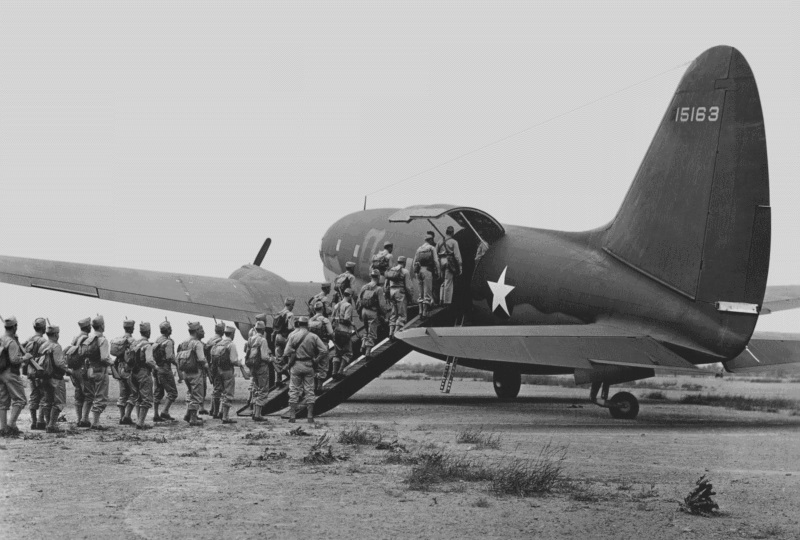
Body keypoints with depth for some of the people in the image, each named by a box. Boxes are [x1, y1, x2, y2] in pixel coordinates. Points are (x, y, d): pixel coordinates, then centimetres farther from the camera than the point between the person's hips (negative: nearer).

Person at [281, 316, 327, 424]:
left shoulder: (293, 336, -5)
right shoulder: (313, 336, -1)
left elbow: (287, 353, -10)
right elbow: (324, 350, -7)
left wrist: (288, 364, 4)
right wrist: (316, 360, 1)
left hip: (296, 365, -1)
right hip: (309, 366, 1)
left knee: (294, 391, 6)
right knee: (309, 391, 7)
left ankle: (292, 416, 4)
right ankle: (310, 417, 5)